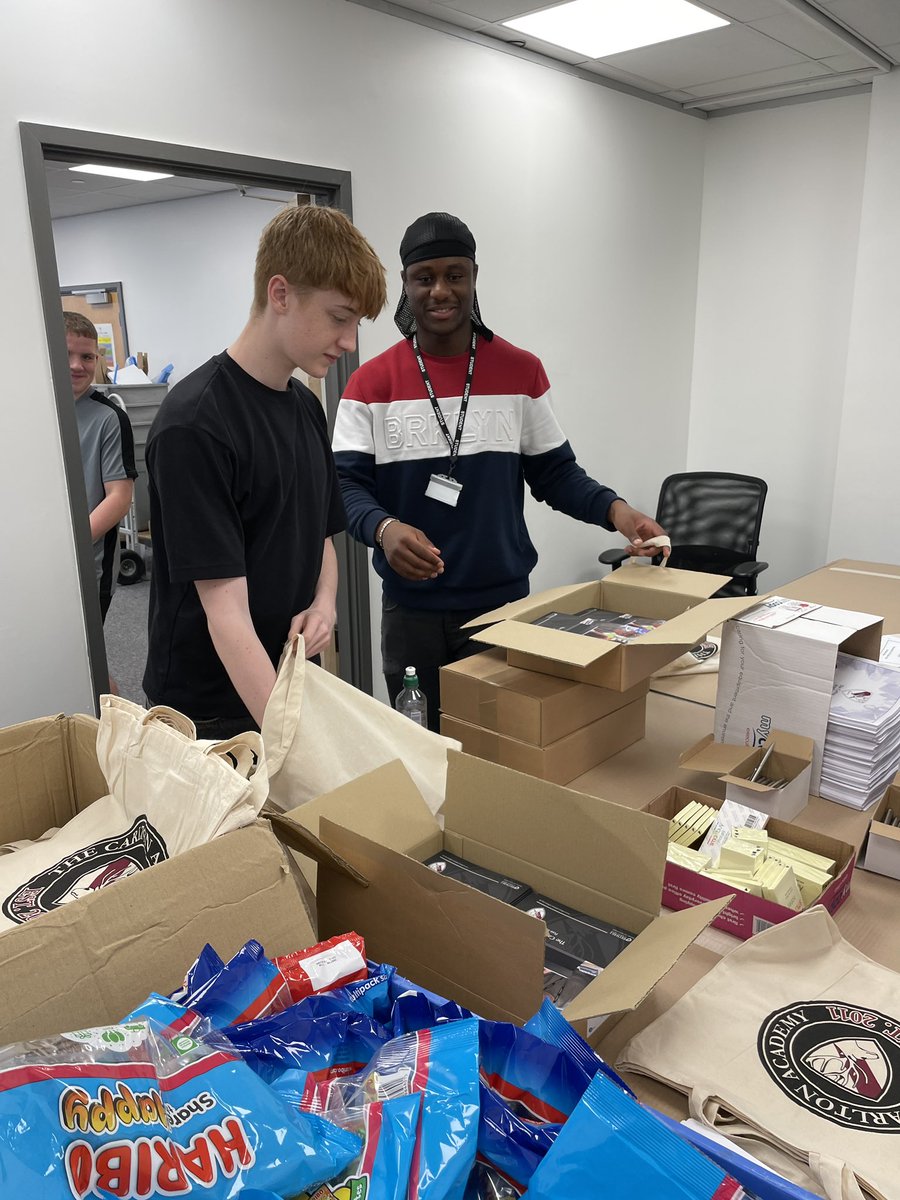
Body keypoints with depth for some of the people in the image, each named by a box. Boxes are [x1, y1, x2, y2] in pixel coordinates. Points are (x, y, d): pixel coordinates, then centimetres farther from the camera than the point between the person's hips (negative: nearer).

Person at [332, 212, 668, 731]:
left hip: (503, 604, 1)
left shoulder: (521, 372, 2)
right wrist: (384, 528, -28)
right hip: (410, 610, 0)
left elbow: (554, 472, 4)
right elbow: (346, 485, -7)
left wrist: (614, 509, -13)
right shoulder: (371, 383, -1)